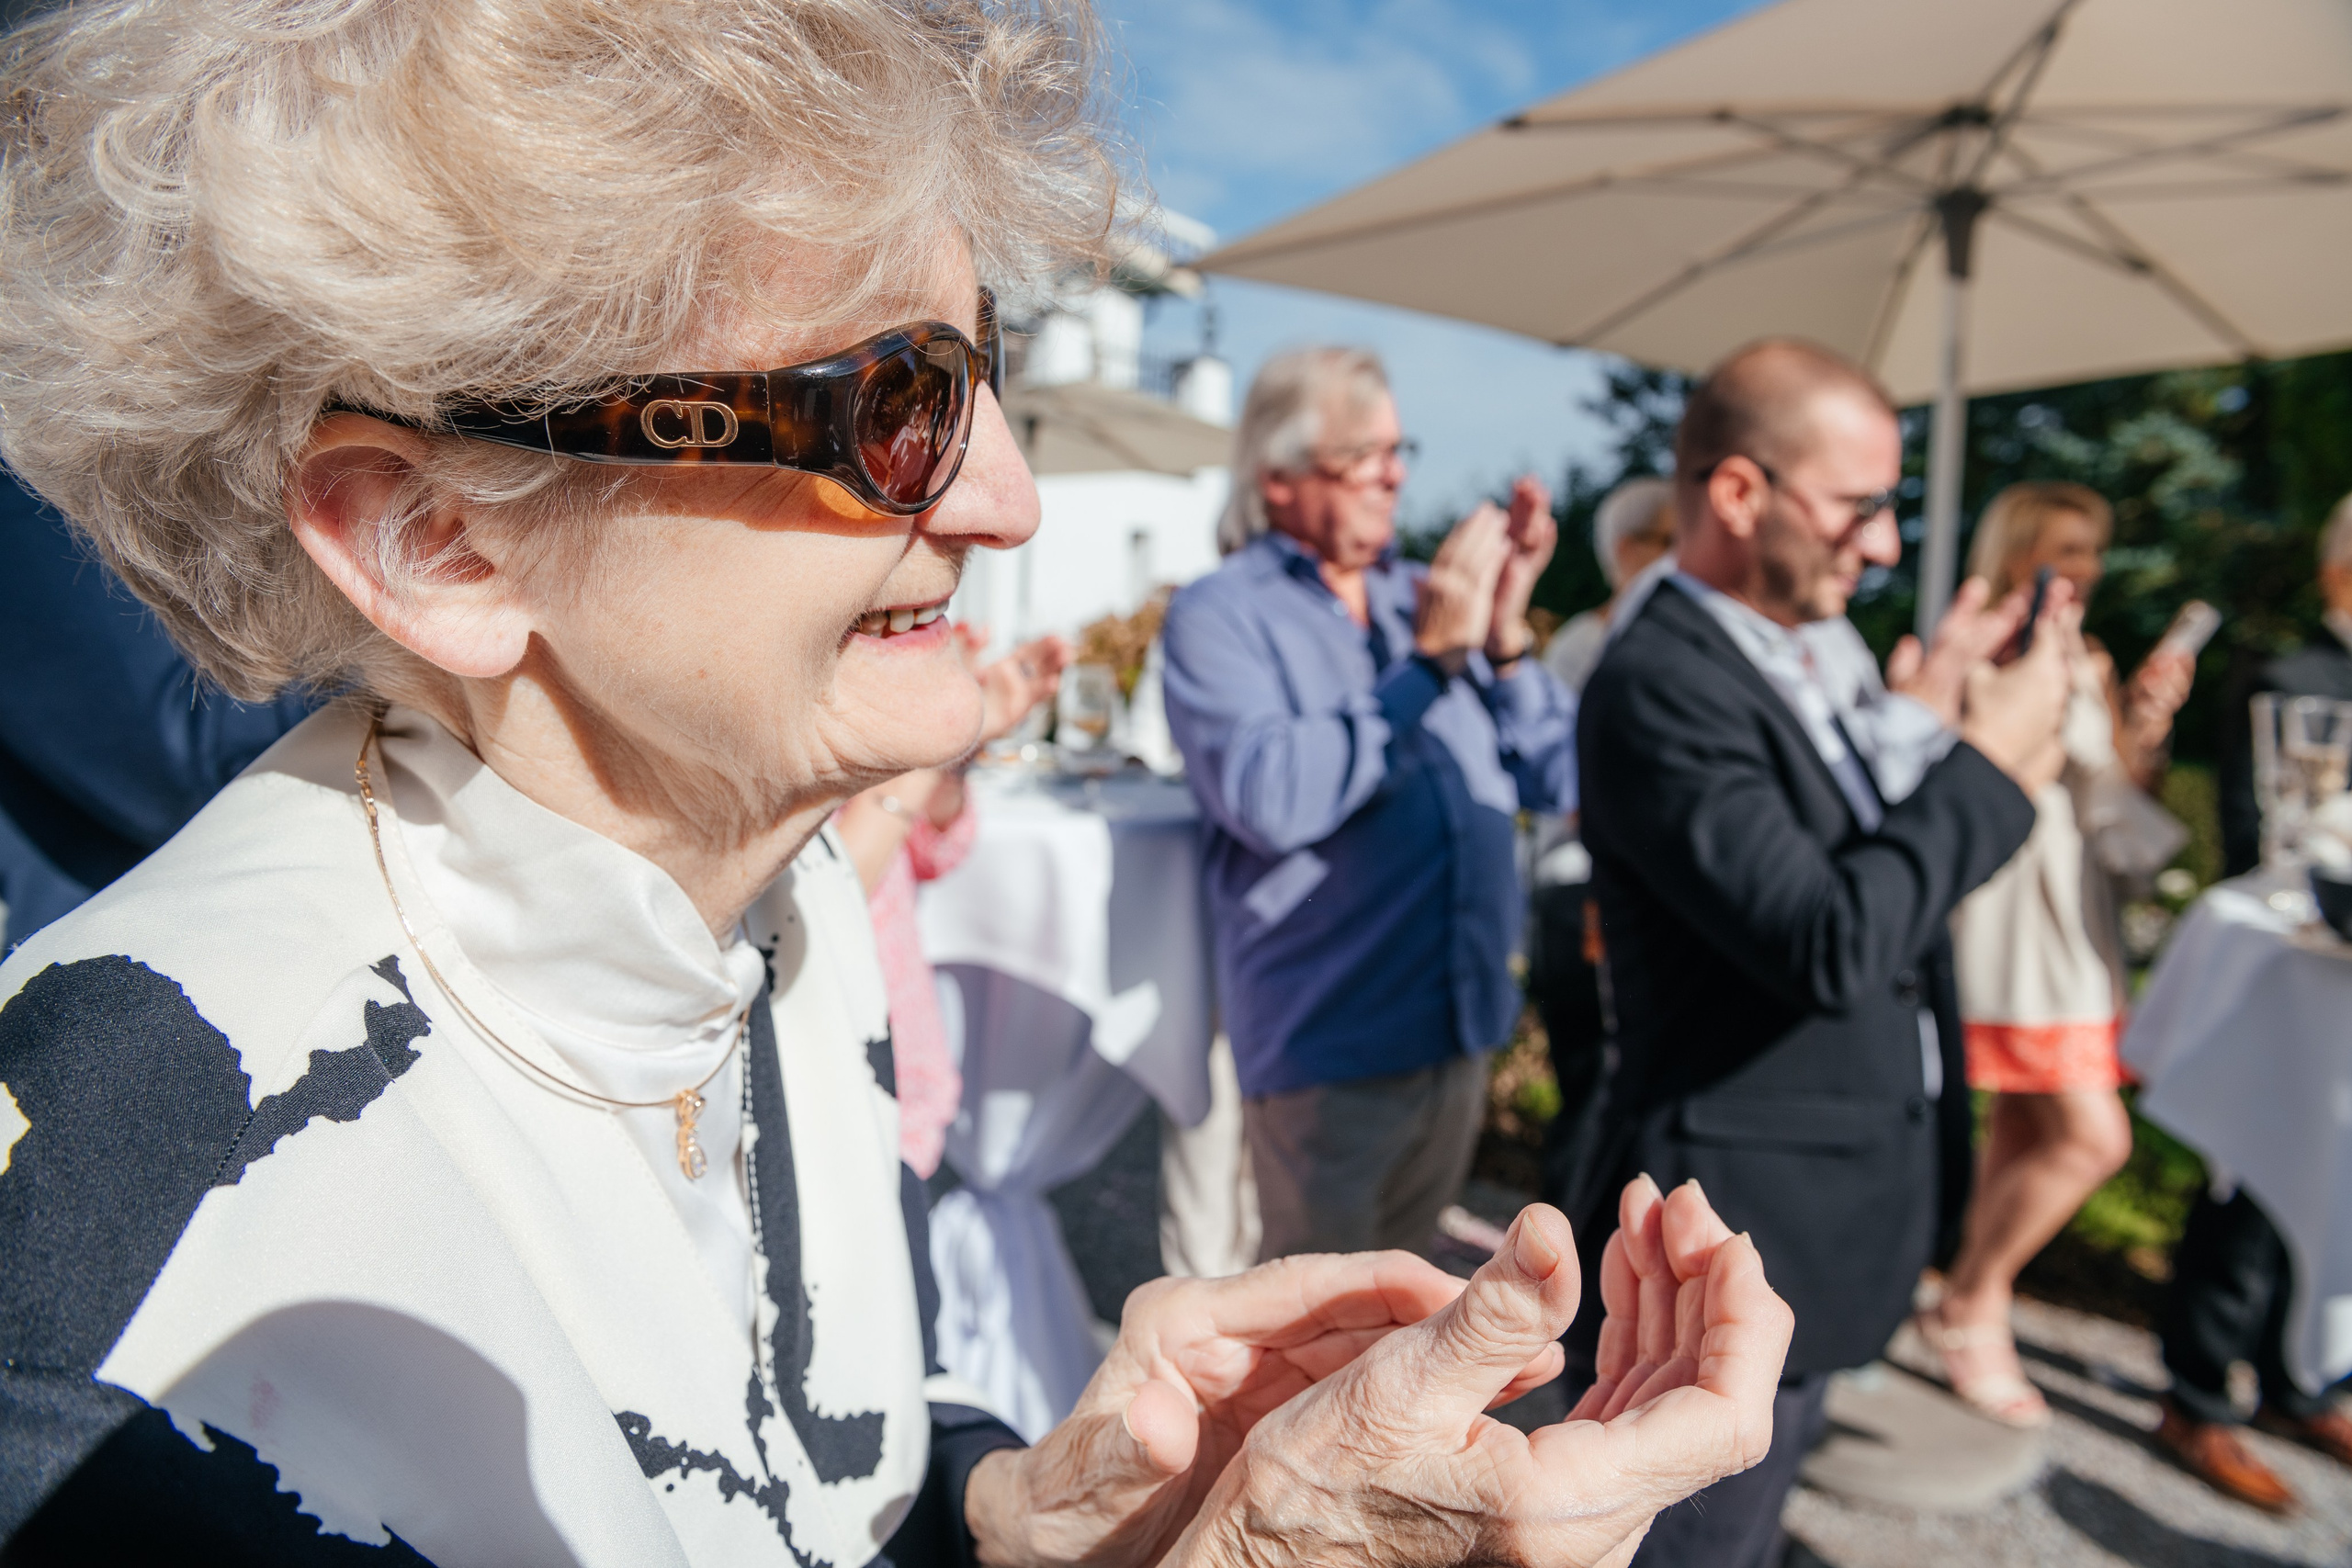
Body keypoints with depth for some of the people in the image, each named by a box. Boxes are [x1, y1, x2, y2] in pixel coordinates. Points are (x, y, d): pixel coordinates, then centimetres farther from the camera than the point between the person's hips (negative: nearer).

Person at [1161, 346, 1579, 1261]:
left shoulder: (1426, 597, 8)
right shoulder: (1217, 617, -8)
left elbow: (1560, 780, 4)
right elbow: (1271, 800, -26)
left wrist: (1504, 636, -10)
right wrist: (1431, 661, -19)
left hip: (1461, 1023, 6)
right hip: (1326, 1040, -6)